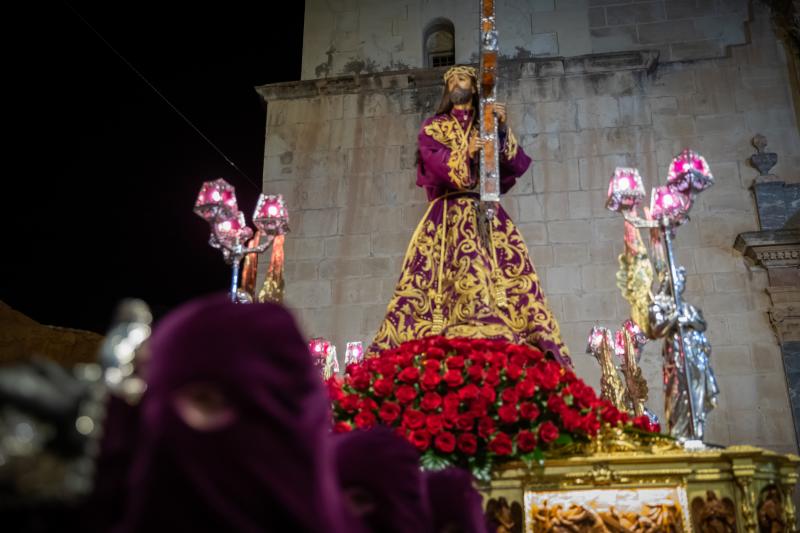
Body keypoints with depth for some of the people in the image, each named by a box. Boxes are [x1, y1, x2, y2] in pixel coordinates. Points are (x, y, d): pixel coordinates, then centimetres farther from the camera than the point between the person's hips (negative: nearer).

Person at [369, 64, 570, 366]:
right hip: (448, 216, -1)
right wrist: (465, 153, -18)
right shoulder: (433, 127, 19)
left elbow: (518, 166, 6)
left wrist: (504, 130, -7)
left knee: (505, 278, -17)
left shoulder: (490, 127, 21)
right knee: (440, 281, -16)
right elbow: (433, 161, -2)